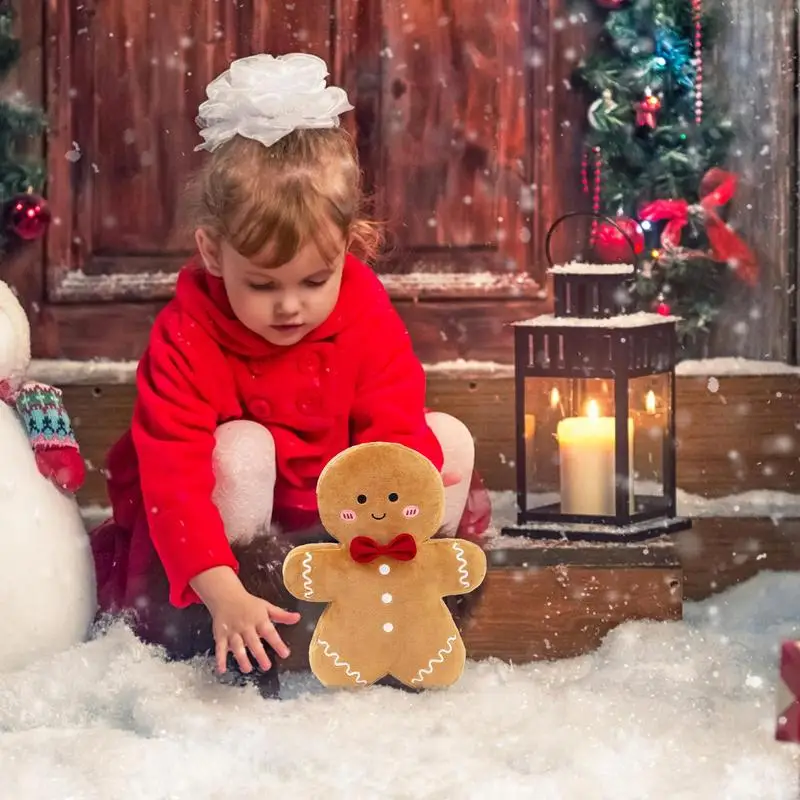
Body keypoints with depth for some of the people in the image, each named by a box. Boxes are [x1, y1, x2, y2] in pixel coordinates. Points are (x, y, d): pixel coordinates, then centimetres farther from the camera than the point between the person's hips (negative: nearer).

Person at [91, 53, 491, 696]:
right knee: (241, 449, -34)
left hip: (339, 517, 4)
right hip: (224, 527, -4)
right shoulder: (187, 338, -27)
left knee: (449, 438, -10)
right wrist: (224, 596, -45)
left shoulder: (366, 312, -17)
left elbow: (395, 436, -18)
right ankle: (242, 658, -27)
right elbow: (172, 476, -33)